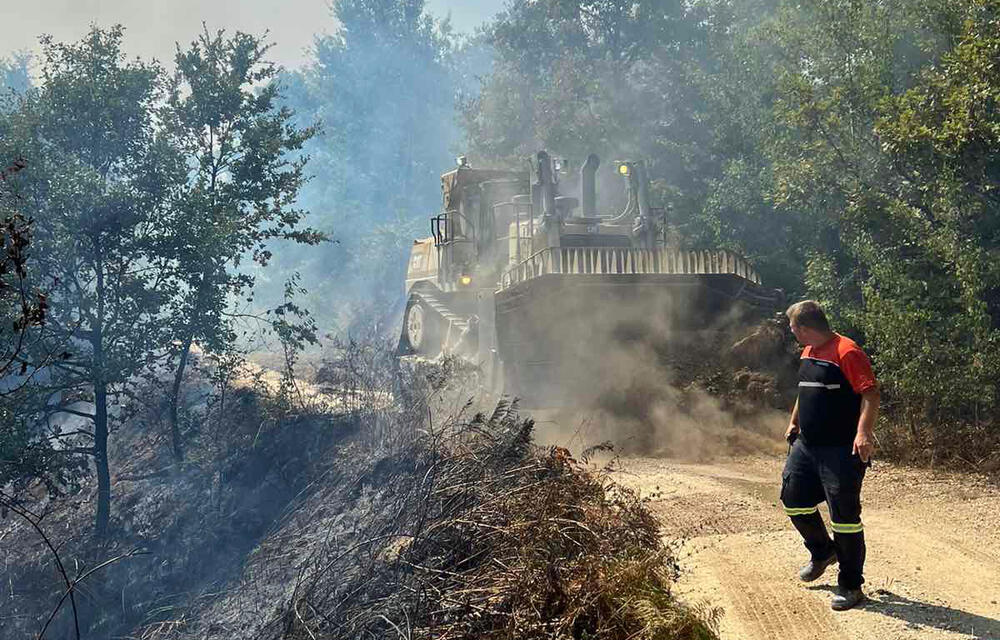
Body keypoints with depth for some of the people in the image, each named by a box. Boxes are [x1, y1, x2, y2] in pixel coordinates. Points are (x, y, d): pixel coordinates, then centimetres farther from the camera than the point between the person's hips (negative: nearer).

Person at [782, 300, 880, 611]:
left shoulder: (847, 352, -16)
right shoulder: (808, 352, 13)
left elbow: (870, 393, -22)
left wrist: (864, 432, -31)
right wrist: (794, 422, 29)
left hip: (841, 450, -9)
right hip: (806, 445, 9)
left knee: (845, 515, -3)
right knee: (793, 498, 15)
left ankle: (851, 586, 9)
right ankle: (822, 553, 38)